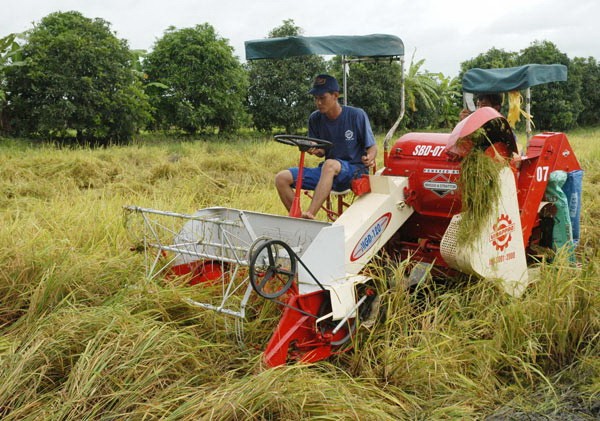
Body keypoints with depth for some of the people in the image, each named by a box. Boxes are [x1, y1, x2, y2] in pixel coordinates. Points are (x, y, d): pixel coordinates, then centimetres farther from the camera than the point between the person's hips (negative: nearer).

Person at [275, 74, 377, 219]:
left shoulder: (357, 115, -9)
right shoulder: (315, 119, 2)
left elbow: (372, 146, 0)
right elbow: (321, 153, 10)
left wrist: (369, 158, -24)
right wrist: (316, 151, -15)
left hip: (354, 170, -5)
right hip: (327, 173, 5)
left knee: (330, 164, -40)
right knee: (282, 178, -12)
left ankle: (309, 215, -44)